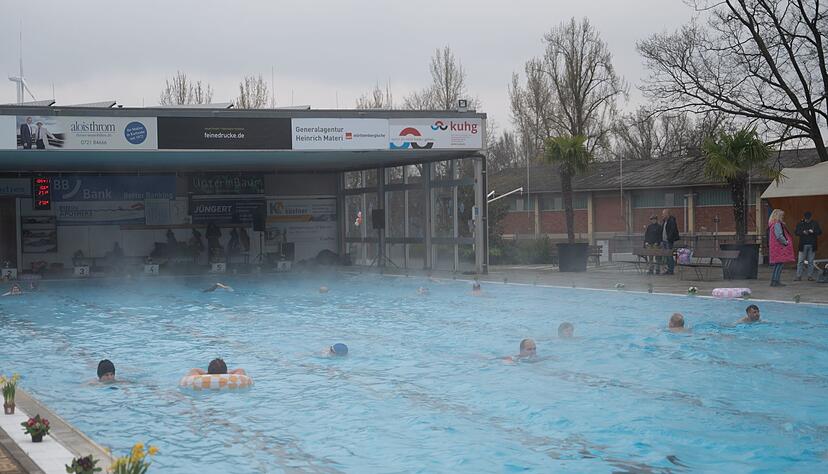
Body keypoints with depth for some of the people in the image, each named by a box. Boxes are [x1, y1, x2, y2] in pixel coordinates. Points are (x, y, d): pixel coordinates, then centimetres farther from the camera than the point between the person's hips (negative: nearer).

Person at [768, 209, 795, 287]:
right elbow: (779, 236, -23)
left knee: (777, 264, 13)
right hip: (779, 247, -10)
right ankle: (776, 281, -12)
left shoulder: (772, 224, 16)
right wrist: (786, 242, -11)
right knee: (780, 263, -9)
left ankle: (773, 280, 14)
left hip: (775, 247, 10)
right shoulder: (777, 224, -15)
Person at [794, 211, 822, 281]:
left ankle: (810, 276, 8)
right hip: (803, 245, 0)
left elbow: (820, 232, 4)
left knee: (811, 262, 3)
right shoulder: (800, 224, 7)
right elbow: (796, 232, 3)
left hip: (812, 246, 0)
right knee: (800, 261, -3)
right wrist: (802, 232, -16)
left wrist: (813, 231, -15)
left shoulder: (815, 223, 7)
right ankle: (798, 276, -2)